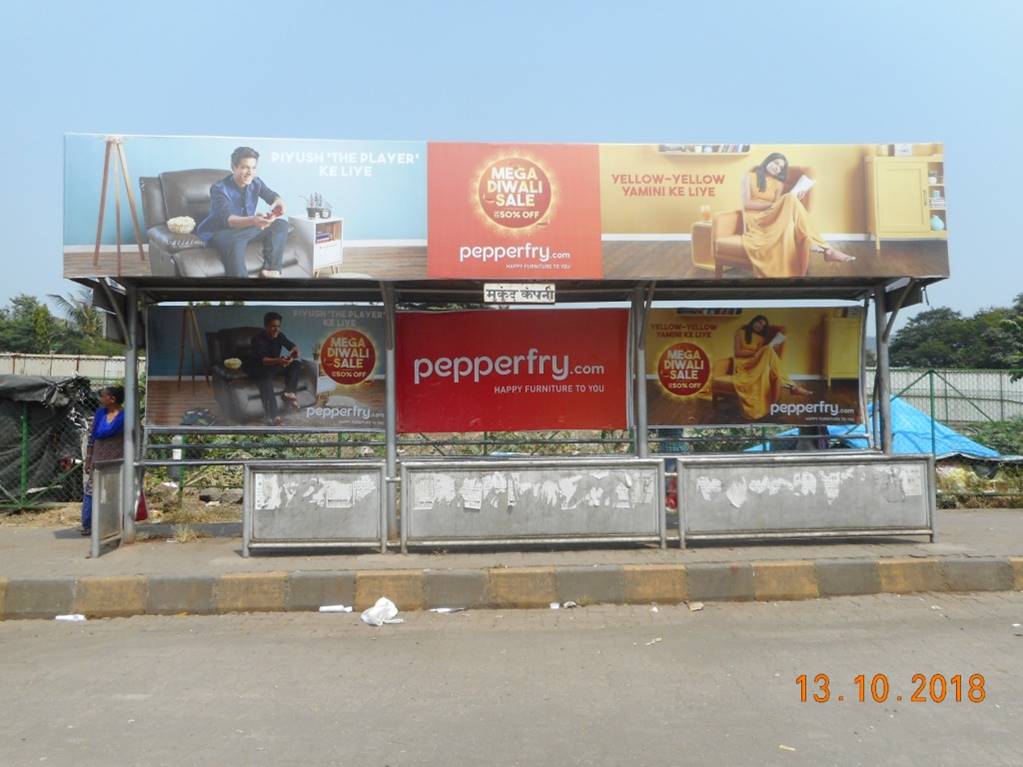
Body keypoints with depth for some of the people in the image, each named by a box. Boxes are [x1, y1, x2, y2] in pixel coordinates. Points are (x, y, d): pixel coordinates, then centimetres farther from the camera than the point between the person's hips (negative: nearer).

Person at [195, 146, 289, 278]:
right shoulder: (219, 189, -24)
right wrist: (253, 220, -58)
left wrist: (279, 203, -33)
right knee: (235, 242, -41)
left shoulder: (256, 182, -6)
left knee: (281, 224, -10)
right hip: (218, 231, -7)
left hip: (245, 228, 7)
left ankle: (271, 269, -15)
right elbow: (228, 220, -37)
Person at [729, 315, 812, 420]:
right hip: (743, 366, -5)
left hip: (757, 366, 5)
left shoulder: (761, 338, 24)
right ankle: (791, 386, -36)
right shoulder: (741, 332, 8)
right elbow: (737, 352, -4)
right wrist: (755, 352, -13)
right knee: (768, 350, -29)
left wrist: (773, 350, -10)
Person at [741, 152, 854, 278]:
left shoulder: (778, 183, 21)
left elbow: (778, 210, 5)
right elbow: (747, 203, -5)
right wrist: (771, 204, -12)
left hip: (770, 220, 5)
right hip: (754, 221, -5)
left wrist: (794, 202, -12)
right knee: (790, 199, -28)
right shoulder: (749, 177, 9)